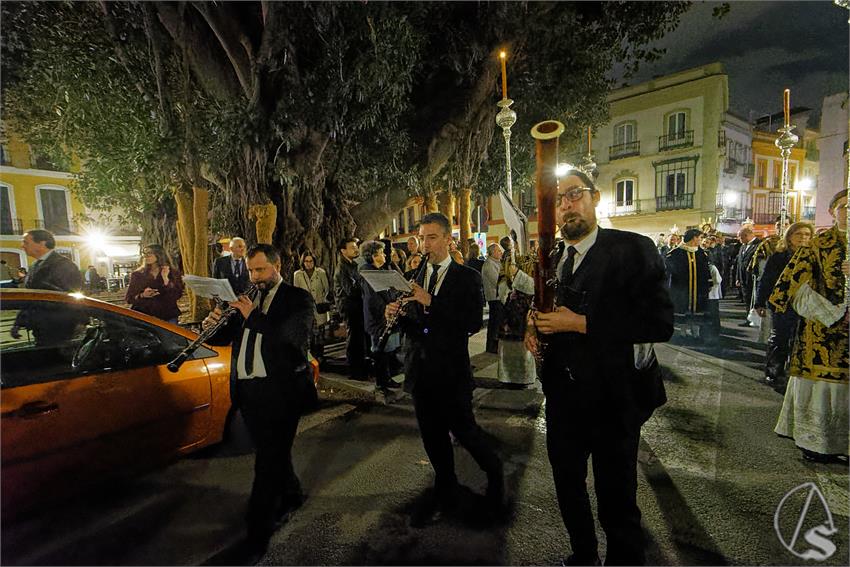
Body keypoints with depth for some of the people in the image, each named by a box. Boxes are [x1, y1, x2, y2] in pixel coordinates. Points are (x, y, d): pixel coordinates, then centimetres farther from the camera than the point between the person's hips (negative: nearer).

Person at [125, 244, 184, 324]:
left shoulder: (174, 273, 4)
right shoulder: (137, 275, 9)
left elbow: (176, 296, -8)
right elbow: (128, 298, 8)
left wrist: (165, 279, -14)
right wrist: (142, 296, -12)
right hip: (142, 317, 1)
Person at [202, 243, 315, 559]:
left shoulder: (298, 298, -5)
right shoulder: (246, 299, 13)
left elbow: (298, 336, -22)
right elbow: (225, 337, 15)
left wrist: (254, 316, -24)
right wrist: (214, 325, -8)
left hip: (280, 391, -6)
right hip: (247, 390, 6)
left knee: (268, 462, -1)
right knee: (271, 454, 20)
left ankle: (257, 536, 12)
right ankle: (291, 496, 42)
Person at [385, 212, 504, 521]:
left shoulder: (467, 277, -6)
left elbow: (473, 322, -18)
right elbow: (412, 324, 8)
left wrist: (431, 302, -23)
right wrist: (396, 315, -14)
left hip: (452, 371, -5)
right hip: (420, 369, 5)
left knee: (464, 430, 7)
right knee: (432, 436, 16)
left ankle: (494, 472, 38)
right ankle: (445, 490, 38)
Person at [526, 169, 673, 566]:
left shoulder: (632, 249, -12)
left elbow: (660, 323, -20)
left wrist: (581, 322, -24)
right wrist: (534, 325, -5)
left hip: (612, 399, -6)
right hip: (562, 396, 6)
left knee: (616, 500, 9)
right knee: (568, 487, 23)